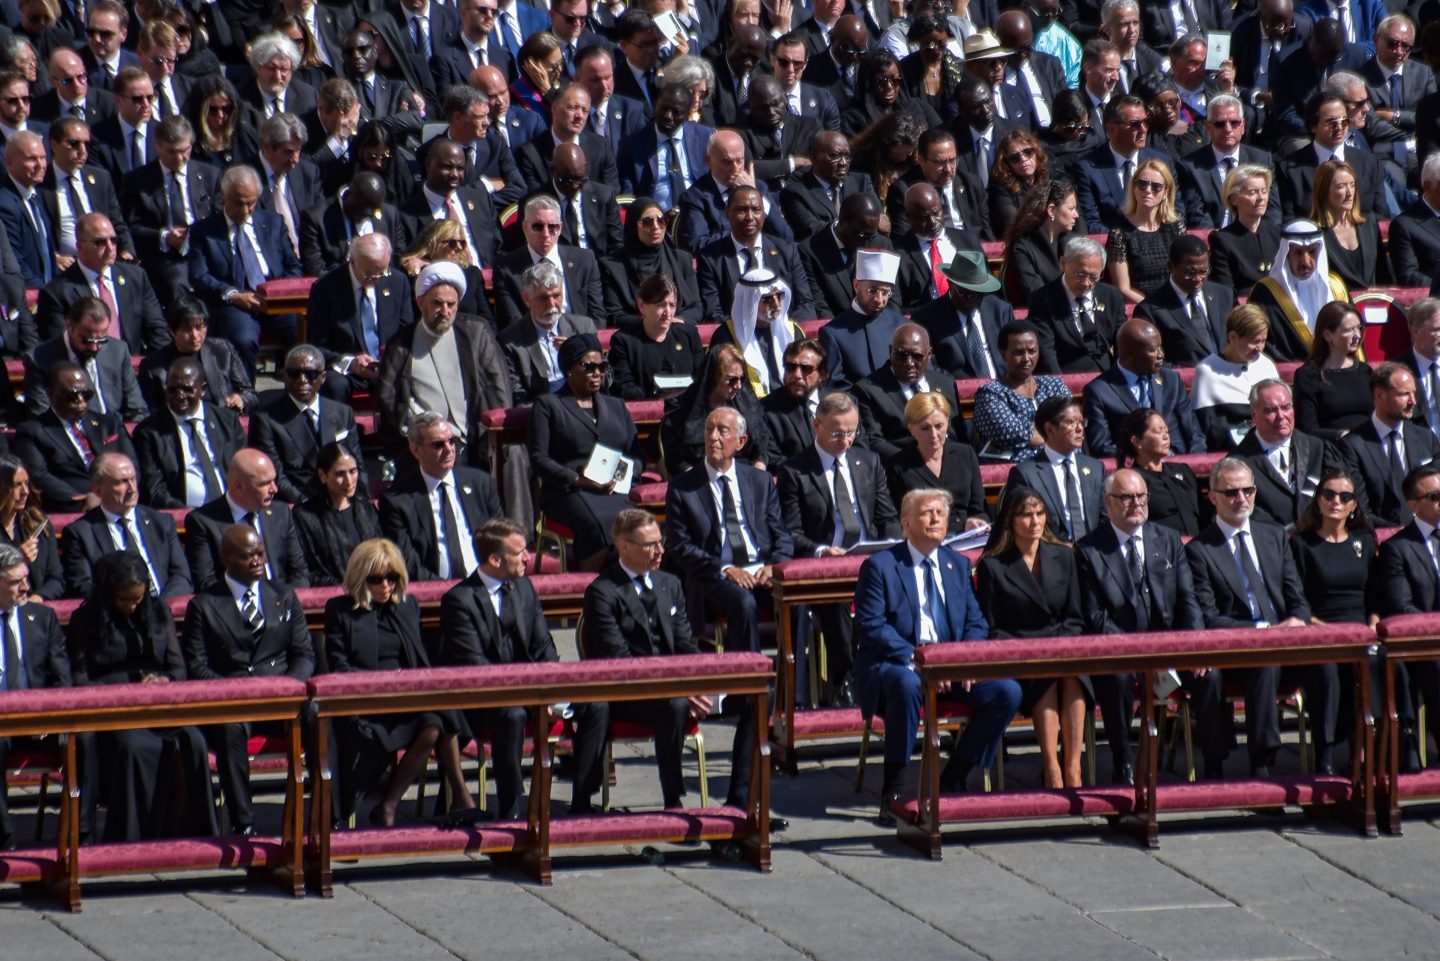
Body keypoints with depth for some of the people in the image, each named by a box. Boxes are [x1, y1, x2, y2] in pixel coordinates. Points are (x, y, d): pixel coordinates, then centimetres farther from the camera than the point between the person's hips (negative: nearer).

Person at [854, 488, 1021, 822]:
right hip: (895, 663, -5)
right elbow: (871, 627, -11)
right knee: (906, 684, -40)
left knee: (1008, 691, -17)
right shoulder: (880, 566, -2)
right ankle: (893, 790, -28)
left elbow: (976, 622, 13)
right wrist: (915, 660, -23)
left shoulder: (958, 565, 15)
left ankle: (954, 778, -4)